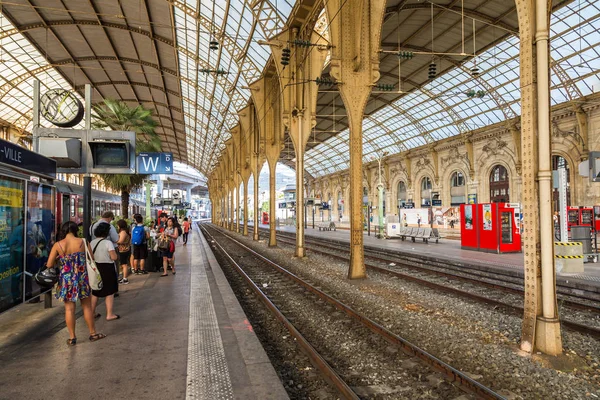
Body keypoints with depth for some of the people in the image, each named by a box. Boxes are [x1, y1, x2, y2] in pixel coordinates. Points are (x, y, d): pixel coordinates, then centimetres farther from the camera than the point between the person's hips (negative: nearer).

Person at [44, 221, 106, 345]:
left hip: (66, 280, 0)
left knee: (69, 309, 9)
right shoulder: (83, 242, -8)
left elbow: (49, 264, -6)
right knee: (87, 307, 12)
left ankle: (72, 337, 16)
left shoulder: (57, 245, -7)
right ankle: (93, 333, 21)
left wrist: (59, 260, 13)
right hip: (82, 278, 0)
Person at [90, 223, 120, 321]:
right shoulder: (108, 242, -16)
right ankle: (110, 314, 7)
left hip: (95, 268, 6)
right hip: (107, 269, -6)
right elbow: (114, 257, -20)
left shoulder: (92, 242, 4)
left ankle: (92, 313, 26)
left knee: (95, 292, 18)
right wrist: (113, 251, -1)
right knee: (109, 293, 4)